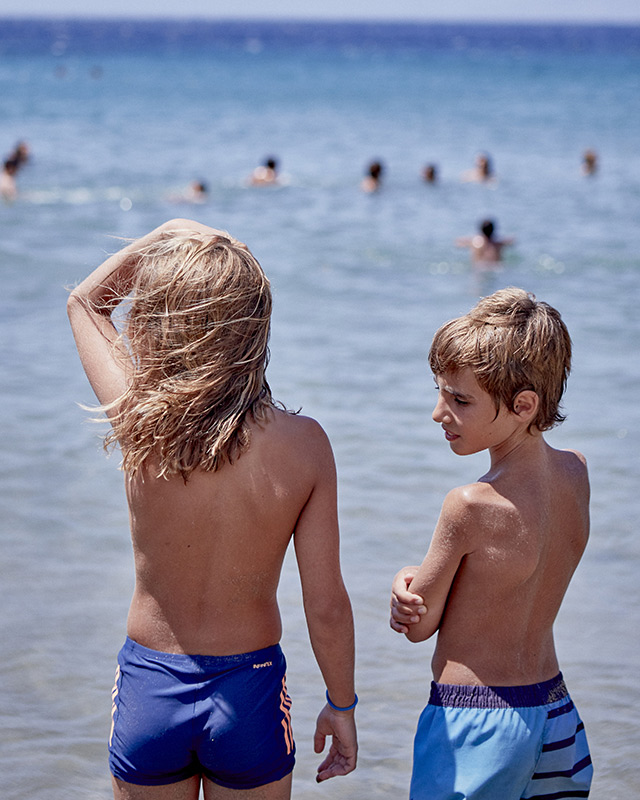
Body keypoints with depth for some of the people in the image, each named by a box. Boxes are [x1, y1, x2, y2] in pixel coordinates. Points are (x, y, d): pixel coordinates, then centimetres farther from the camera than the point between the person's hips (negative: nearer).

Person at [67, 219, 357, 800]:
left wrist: (167, 234, 1)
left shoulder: (139, 422, -17)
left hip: (148, 686, 1)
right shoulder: (302, 444, -16)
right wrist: (342, 705, 3)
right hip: (251, 688, 0)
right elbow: (326, 607, -11)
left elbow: (85, 300, 3)